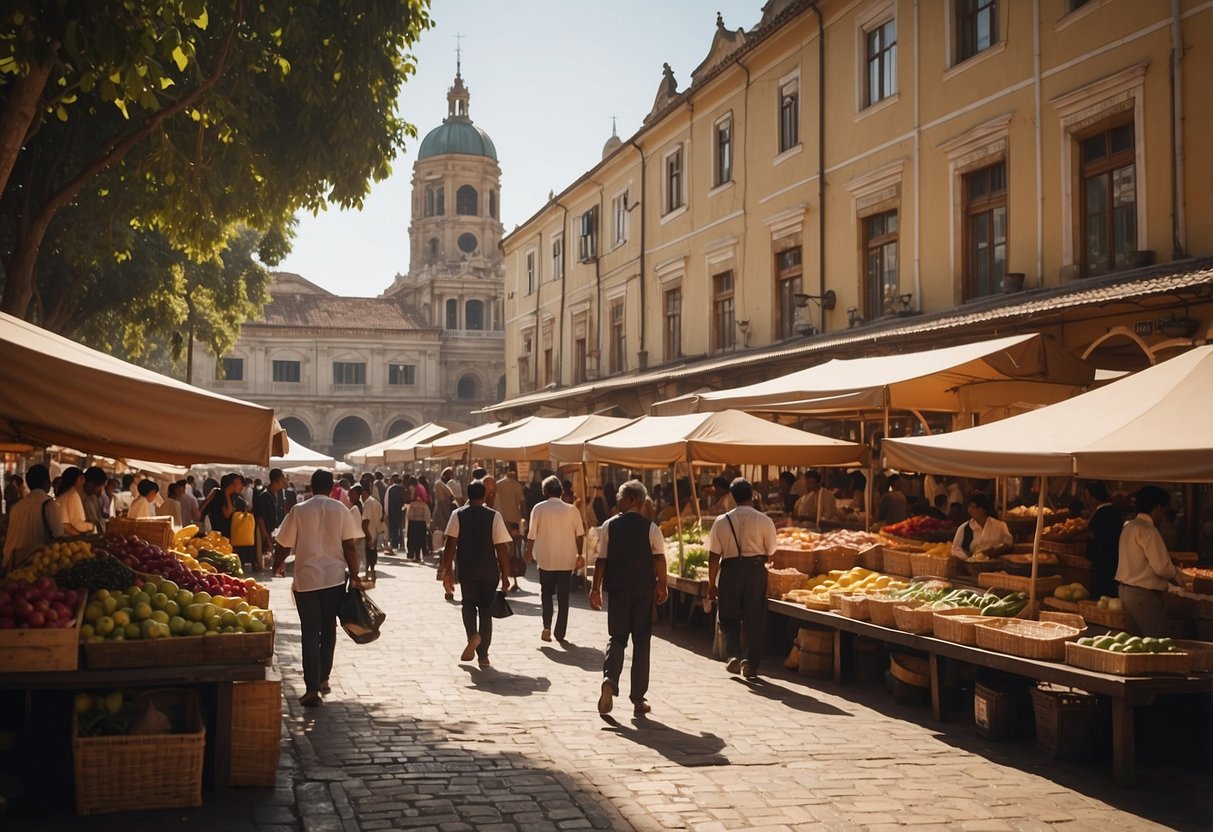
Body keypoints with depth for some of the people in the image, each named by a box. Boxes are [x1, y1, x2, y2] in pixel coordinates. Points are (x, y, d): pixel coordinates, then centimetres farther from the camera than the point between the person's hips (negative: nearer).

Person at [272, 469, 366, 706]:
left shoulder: (299, 511, -2)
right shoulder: (340, 510, -1)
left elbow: (283, 545, 2)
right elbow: (349, 546, -5)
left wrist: (278, 566, 21)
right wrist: (354, 576, 3)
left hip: (306, 579, -1)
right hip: (335, 577, 1)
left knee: (310, 633, 1)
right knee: (328, 629, 18)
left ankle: (312, 688, -8)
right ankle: (323, 679, 27)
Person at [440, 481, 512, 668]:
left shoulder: (458, 515, -2)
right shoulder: (494, 516, -3)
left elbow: (450, 545, -8)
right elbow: (502, 549, -6)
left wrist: (447, 570, -4)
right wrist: (505, 576, 0)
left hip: (467, 570, 0)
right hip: (489, 571, 0)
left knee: (468, 604, 19)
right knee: (486, 610, 10)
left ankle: (473, 634, -10)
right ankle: (483, 655, 9)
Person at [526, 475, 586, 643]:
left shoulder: (539, 509, -6)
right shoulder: (571, 510, -3)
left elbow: (532, 535, -6)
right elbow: (580, 534, 0)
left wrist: (529, 553, 8)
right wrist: (579, 554, 14)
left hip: (546, 559, -1)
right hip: (566, 560, 1)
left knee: (546, 593, 15)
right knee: (563, 597, 10)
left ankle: (547, 626, -2)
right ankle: (560, 634, 10)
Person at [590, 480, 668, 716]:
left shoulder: (609, 526, -2)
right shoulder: (650, 527, -4)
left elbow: (601, 560, -2)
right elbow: (659, 559, -10)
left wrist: (596, 588, 4)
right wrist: (662, 586, 0)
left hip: (617, 589, 0)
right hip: (644, 590, 0)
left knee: (617, 638, 10)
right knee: (641, 641, 7)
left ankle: (610, 680, -17)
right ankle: (638, 699, 9)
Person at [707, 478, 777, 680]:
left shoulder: (722, 521, -3)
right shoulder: (764, 521, -5)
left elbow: (714, 555, -2)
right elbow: (770, 553, 2)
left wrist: (712, 583, 5)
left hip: (730, 570, 1)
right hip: (756, 570, 0)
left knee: (729, 618, 15)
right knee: (754, 619, 10)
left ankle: (733, 655, 0)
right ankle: (751, 663, 12)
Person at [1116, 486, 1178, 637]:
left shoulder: (1129, 526, 12)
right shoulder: (1148, 530, -17)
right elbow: (1162, 568, -21)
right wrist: (1174, 574, 0)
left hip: (1126, 590, 10)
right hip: (1143, 595, -10)